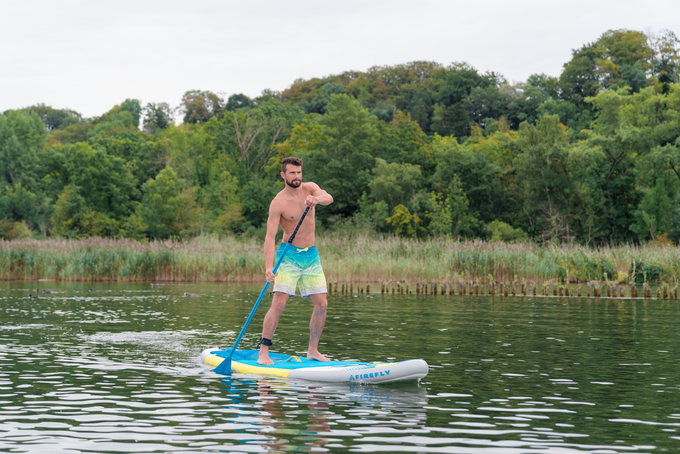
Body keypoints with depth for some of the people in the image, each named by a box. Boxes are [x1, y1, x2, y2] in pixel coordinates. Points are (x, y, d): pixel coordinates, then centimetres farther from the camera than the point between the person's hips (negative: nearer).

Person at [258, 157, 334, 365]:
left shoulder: (310, 188, 2)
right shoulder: (278, 203, -13)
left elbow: (328, 198, -18)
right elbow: (270, 236, -20)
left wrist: (317, 199, -42)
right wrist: (269, 267, -32)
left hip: (311, 255, 5)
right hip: (289, 255, -5)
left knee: (321, 305, 2)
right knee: (279, 303, -15)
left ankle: (313, 350, 16)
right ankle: (263, 352, -10)